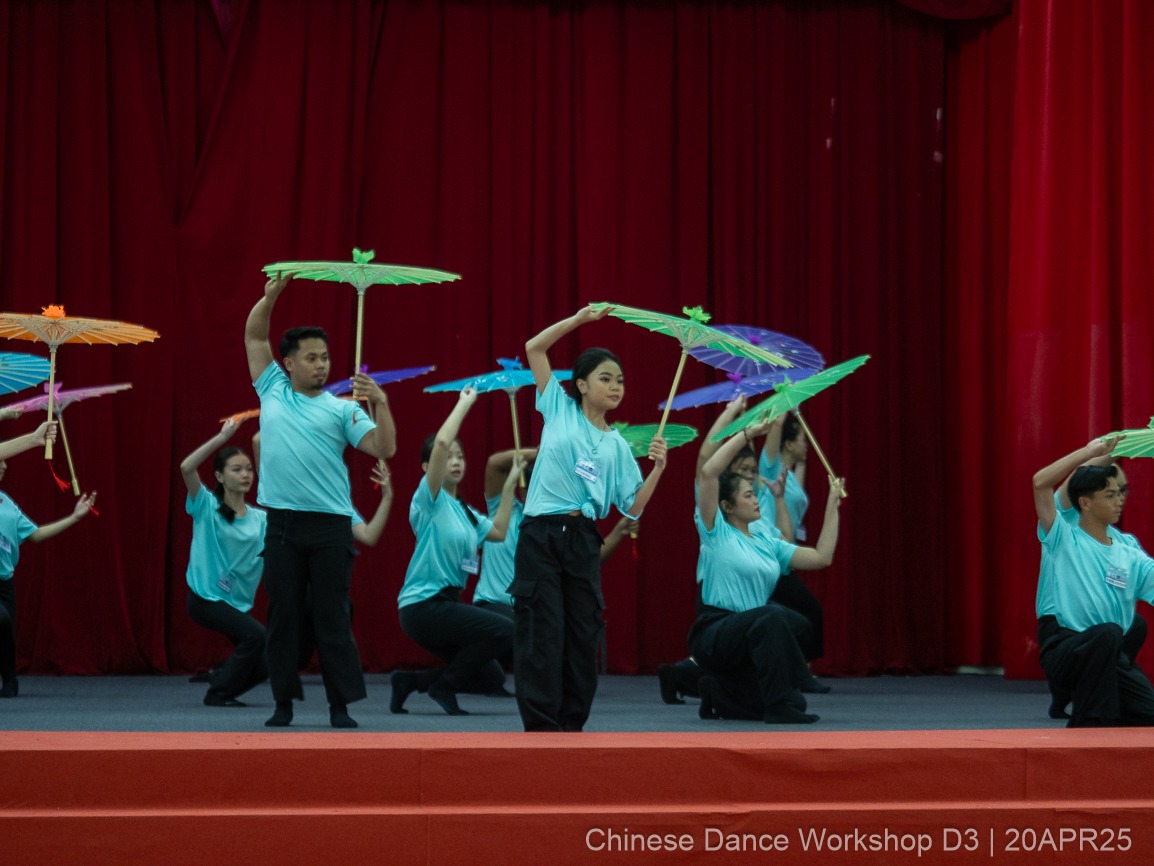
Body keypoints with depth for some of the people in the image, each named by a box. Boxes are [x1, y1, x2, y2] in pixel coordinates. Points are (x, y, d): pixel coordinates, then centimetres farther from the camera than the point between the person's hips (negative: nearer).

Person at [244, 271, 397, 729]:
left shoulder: (342, 409, 5)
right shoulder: (272, 391, 12)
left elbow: (384, 449, -3)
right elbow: (254, 336, 14)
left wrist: (381, 404, -16)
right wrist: (272, 294, 1)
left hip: (330, 524, -1)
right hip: (283, 523, 2)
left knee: (332, 617, 0)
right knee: (282, 616, 4)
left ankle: (341, 705, 4)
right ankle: (283, 703, 11)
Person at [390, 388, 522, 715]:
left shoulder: (464, 511, 14)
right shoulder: (429, 500, -9)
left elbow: (498, 532, 23)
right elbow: (441, 443, -22)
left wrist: (509, 484, 22)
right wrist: (465, 403, -13)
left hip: (447, 603, 9)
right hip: (423, 605, -9)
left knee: (491, 680, 8)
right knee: (504, 631, -22)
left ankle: (409, 681, 16)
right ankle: (444, 686, -5)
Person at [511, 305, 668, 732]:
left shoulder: (617, 445, 13)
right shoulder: (560, 409, 8)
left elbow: (633, 507, 8)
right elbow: (534, 348, 6)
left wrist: (658, 467, -5)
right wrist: (580, 319, 1)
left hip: (583, 540, 4)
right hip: (541, 536, -3)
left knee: (583, 636, 4)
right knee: (542, 636, -8)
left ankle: (572, 725, 13)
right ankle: (542, 728, -7)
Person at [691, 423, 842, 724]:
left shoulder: (767, 543, 17)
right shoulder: (717, 533, -1)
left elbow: (821, 557, 12)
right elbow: (708, 473, -14)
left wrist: (832, 506, 12)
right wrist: (748, 433, -13)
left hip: (753, 637, 7)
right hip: (714, 634, -7)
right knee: (776, 615, -36)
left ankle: (719, 694, 20)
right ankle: (779, 707, -32)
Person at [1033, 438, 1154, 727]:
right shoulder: (1063, 539, 4)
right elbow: (1040, 483, -8)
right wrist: (1091, 451, -4)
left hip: (1110, 657, 5)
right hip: (1063, 648, -5)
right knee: (1108, 633, -37)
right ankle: (1089, 725, -24)